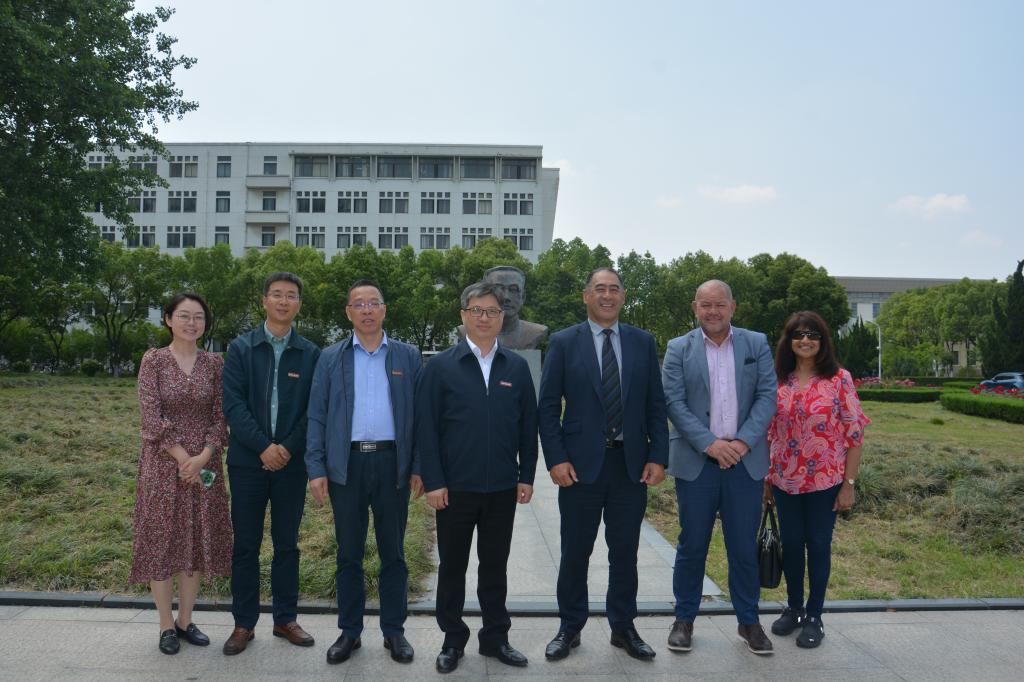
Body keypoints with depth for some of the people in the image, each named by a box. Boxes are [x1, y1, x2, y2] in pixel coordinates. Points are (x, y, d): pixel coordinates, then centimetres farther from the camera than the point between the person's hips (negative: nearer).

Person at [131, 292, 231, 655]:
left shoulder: (214, 363, 3)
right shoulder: (153, 360, -4)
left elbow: (221, 416, 1)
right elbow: (151, 417, -10)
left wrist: (203, 457, -12)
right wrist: (183, 458, -14)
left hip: (204, 462, 3)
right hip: (164, 463, -2)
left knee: (197, 540, 8)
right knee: (161, 540, 4)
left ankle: (185, 621, 23)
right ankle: (166, 625, 18)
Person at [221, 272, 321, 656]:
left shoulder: (310, 354, 4)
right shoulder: (241, 349, 2)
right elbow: (233, 404, -6)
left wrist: (289, 448, -11)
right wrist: (263, 446, -15)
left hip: (291, 462, 1)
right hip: (248, 461, 0)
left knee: (287, 544, 10)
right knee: (245, 545, 7)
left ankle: (285, 619, 23)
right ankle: (244, 623, 19)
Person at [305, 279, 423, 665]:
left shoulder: (407, 357, 5)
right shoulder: (331, 358, 6)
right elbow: (316, 416, 4)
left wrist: (418, 468, -3)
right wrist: (316, 469, -4)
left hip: (392, 464, 0)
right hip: (346, 464, 1)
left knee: (393, 553, 9)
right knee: (348, 554, 10)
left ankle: (394, 631, 22)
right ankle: (349, 631, 24)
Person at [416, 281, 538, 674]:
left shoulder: (517, 367, 4)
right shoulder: (441, 367, -3)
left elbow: (528, 426, 6)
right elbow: (426, 428, -5)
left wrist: (527, 476, 3)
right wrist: (433, 482, -9)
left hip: (502, 489, 2)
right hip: (455, 488, -2)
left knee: (495, 566, 14)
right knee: (452, 567, 11)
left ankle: (495, 637, 29)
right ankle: (453, 640, 27)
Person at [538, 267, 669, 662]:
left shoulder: (643, 343, 6)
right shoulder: (564, 343, -1)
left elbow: (655, 405, 6)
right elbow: (548, 406, -2)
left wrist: (658, 457, -1)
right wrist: (556, 460, -10)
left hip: (631, 464, 2)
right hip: (581, 464, -2)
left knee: (625, 552, 12)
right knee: (575, 552, 9)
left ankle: (623, 628, 28)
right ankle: (570, 629, 26)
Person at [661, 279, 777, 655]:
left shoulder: (756, 344, 7)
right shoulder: (678, 349, 2)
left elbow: (767, 396, 1)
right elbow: (674, 402, -5)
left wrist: (743, 442, -12)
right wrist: (710, 443, -15)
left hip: (745, 461, 1)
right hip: (696, 462, -1)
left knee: (744, 547, 9)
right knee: (692, 546, 7)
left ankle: (748, 621, 25)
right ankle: (684, 619, 22)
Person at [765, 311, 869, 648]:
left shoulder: (839, 379, -7)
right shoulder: (778, 381, 2)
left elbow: (854, 435, -6)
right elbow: (769, 432, 7)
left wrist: (849, 483, -8)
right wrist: (766, 478, 6)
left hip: (825, 480, -3)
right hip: (786, 480, 3)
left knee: (818, 545, 8)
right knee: (790, 544, 12)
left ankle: (814, 616, 24)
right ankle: (794, 608, 31)